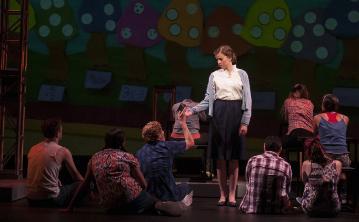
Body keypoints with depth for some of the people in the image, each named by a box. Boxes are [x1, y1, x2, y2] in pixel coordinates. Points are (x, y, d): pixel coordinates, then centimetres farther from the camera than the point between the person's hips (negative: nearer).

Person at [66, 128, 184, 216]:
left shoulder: (95, 158, 13)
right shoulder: (128, 157, 4)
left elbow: (85, 185, 16)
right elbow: (143, 184, 3)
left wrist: (70, 207, 24)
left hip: (110, 207, 4)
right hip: (132, 199, -4)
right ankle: (159, 206, -16)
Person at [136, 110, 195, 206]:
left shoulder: (139, 153, -3)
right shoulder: (167, 147, -11)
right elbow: (191, 143, 6)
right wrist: (183, 123, 15)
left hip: (147, 198, 5)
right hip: (168, 197, -4)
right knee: (186, 187, 28)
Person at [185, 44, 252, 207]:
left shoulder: (241, 74, 4)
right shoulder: (214, 75, 7)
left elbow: (247, 99, 1)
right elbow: (208, 99, 4)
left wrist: (245, 122, -6)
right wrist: (192, 110, -10)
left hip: (235, 114, -1)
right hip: (219, 114, 1)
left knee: (233, 157, 0)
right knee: (220, 156, 2)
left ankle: (232, 194, 7)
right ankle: (223, 194, 10)